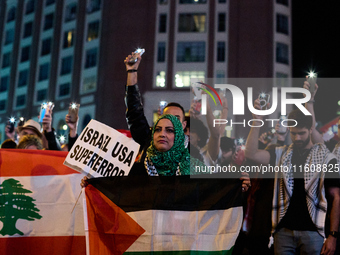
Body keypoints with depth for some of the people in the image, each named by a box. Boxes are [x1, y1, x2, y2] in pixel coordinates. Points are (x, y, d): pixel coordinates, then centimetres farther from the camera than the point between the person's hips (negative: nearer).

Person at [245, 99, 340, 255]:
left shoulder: (326, 158, 0)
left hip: (312, 232, -2)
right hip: (284, 230, 3)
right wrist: (257, 121, -12)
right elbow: (251, 154, -4)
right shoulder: (282, 154, 9)